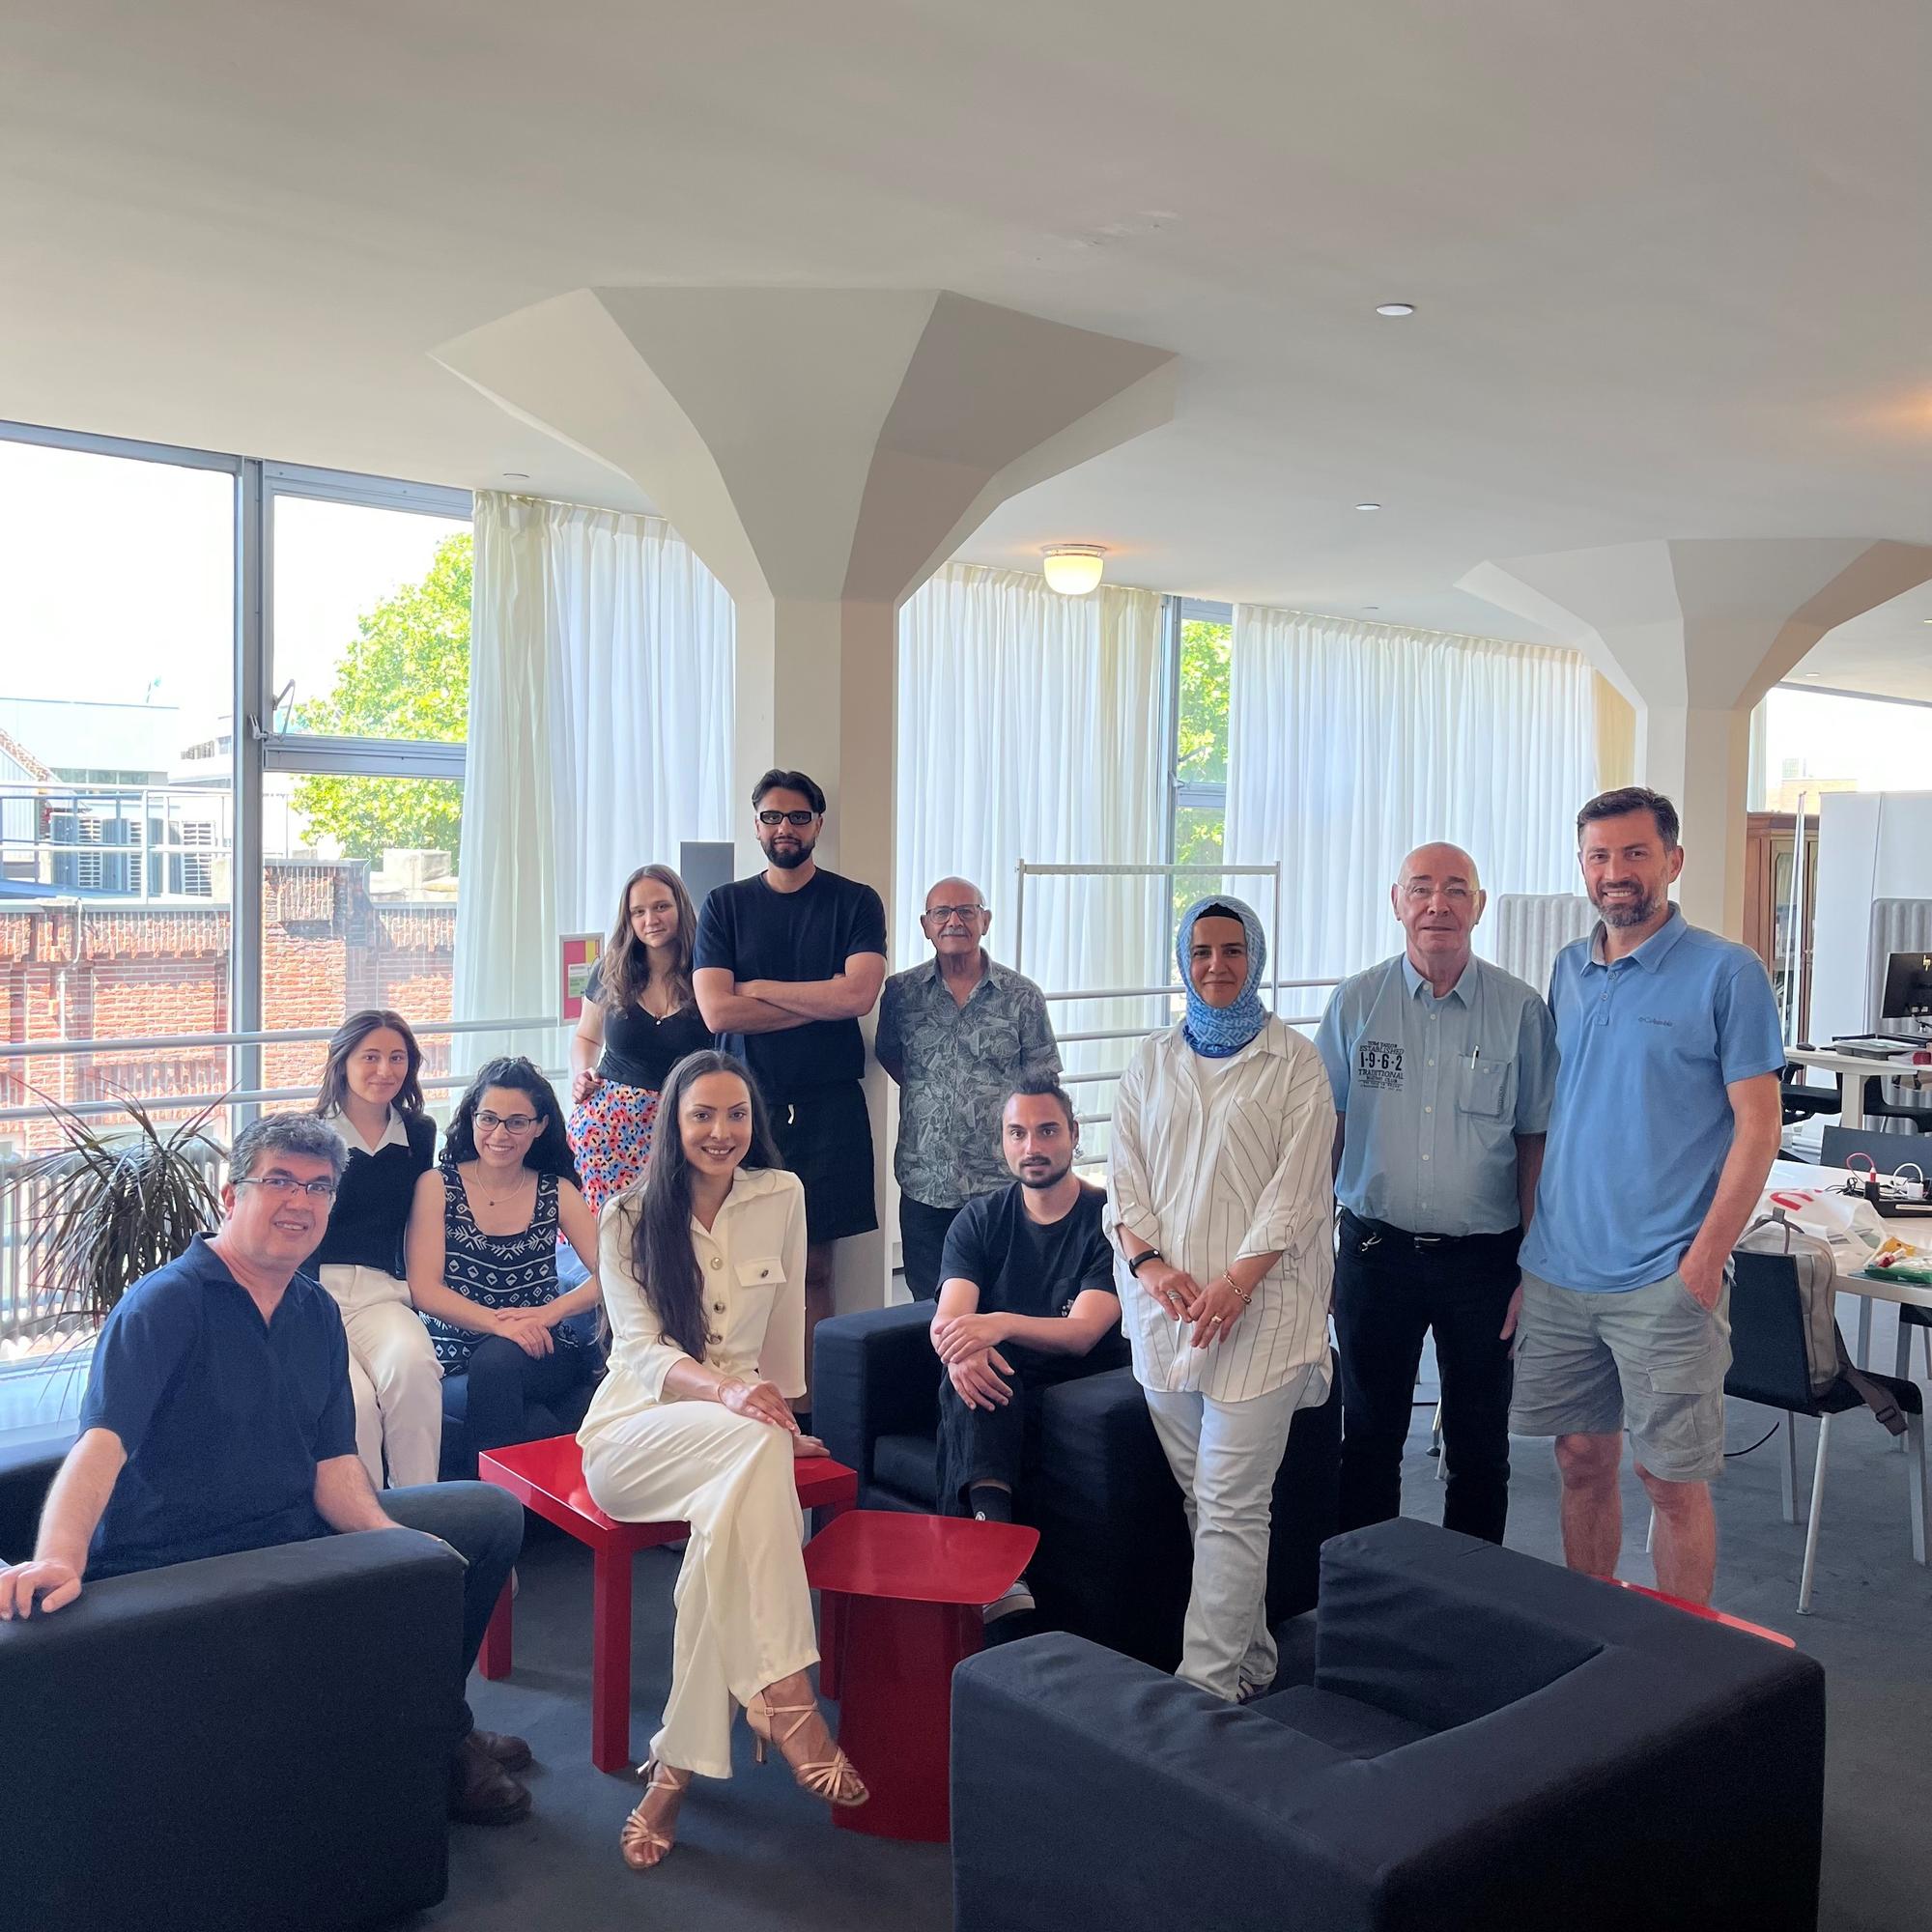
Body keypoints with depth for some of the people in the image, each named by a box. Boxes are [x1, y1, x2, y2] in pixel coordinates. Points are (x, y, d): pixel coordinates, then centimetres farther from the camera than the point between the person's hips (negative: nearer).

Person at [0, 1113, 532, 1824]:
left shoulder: (318, 1313, 7)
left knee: (491, 1513, 5)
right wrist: (57, 1559, -46)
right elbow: (102, 1443, -29)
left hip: (294, 1533, 8)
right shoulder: (166, 1303, -15)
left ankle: (430, 1728, 20)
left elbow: (332, 1461, 2)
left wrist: (389, 1535, -17)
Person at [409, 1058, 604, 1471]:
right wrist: (498, 1322, -20)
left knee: (498, 1361, -33)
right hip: (456, 1355, -1)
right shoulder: (437, 1186, 5)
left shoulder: (557, 1192, 9)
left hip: (539, 1354, 1)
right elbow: (424, 1289, -5)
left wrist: (549, 1312, -18)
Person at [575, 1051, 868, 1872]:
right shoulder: (628, 1216, -2)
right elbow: (642, 1349, -12)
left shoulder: (781, 1196, 3)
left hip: (740, 1433, 2)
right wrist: (726, 1392, -30)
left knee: (731, 1516, -34)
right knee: (755, 1445, -36)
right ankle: (785, 1698, -37)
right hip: (637, 1429, -2)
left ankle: (679, 1764, -24)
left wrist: (783, 1412, 12)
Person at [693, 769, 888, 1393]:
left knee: (813, 1265, 3)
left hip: (828, 1107, 0)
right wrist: (820, 1002, -7)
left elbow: (858, 995, -11)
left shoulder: (856, 903, 6)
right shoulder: (724, 905, 9)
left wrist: (759, 988, -4)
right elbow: (716, 1010, -5)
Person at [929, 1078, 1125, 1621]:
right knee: (974, 1370, -33)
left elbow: (1082, 1333, -16)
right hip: (999, 1391, 3)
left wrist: (1002, 1324, -36)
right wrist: (960, 1348, -33)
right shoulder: (979, 1220, 9)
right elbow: (947, 1318, -6)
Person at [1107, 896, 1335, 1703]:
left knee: (1230, 1503, -7)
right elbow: (1124, 1178, 9)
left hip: (1257, 1307, -4)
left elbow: (1295, 1190, -6)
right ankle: (1249, 1660, 23)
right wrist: (1147, 1263, -7)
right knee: (1198, 1495, 10)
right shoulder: (1151, 1062, 12)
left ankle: (1208, 1682, -2)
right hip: (1163, 1304, 5)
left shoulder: (1293, 1061, 0)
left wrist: (1234, 1284, -16)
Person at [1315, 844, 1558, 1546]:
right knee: (1369, 1434, 12)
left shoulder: (1522, 1009, -2)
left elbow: (1535, 1140, 1)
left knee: (1479, 1445, 11)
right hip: (1374, 1249, 1)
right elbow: (1326, 1127, 5)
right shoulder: (1356, 1001, 1)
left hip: (1483, 1256, -1)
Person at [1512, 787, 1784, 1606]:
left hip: (1665, 1282, -5)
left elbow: (1758, 1123, -9)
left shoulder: (1726, 972, -7)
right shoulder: (1568, 970, 10)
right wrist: (1529, 1234, 10)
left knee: (1672, 1478, 4)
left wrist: (1705, 1258, -15)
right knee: (1581, 1459, 14)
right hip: (1558, 1271, 5)